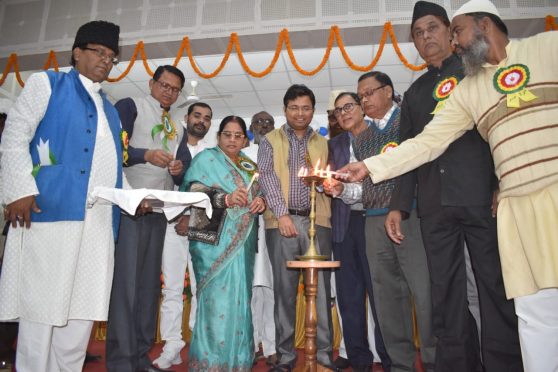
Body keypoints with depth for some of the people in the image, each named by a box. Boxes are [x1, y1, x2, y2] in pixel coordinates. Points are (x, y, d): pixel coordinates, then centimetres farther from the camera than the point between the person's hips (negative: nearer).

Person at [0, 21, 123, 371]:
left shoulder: (110, 110, 23)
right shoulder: (47, 83, 8)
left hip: (99, 222, 6)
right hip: (50, 210, -5)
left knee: (82, 309, 8)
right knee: (42, 306, 1)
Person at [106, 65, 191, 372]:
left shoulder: (178, 130, 21)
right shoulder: (130, 107, 3)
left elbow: (182, 178, 17)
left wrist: (180, 170, -5)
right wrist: (146, 155, -23)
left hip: (158, 210, 6)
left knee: (150, 282, 7)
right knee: (126, 280, -8)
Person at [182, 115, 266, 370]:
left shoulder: (250, 166, 21)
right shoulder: (206, 159, 4)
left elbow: (258, 195, 22)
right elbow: (192, 192, -9)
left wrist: (261, 202, -2)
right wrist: (225, 199, -21)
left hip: (243, 242, 6)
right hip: (215, 240, -5)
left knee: (239, 298, 7)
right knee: (218, 296, -9)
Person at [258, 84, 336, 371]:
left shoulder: (322, 143, 17)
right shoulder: (270, 141, 10)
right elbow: (267, 177, -2)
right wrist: (282, 214, -13)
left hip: (317, 221, 2)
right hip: (282, 221, -1)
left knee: (320, 288, 2)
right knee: (284, 289, 3)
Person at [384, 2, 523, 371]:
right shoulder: (415, 93, 21)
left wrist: (505, 186, -10)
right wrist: (399, 205, 9)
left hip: (483, 198, -3)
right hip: (435, 206, 3)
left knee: (496, 286, -1)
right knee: (446, 294, 3)